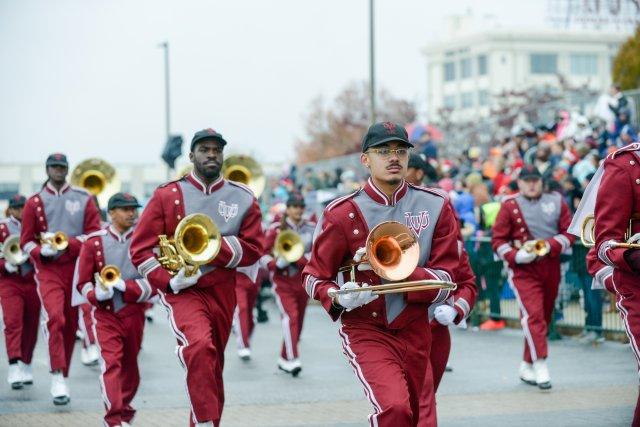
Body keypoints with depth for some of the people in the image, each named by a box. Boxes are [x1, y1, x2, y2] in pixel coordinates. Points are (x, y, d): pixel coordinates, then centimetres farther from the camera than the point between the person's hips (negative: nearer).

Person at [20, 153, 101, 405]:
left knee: (71, 323, 8)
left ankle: (63, 375, 23)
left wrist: (67, 244, -12)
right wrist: (42, 251, -14)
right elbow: (26, 241, 7)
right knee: (55, 317, -21)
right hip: (48, 270, -2)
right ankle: (57, 378, -22)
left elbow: (94, 233, 2)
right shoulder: (34, 202, 6)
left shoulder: (83, 199, 7)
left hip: (76, 268, 2)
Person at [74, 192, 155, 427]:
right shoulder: (94, 242, -2)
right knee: (111, 362, -15)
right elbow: (82, 282, 2)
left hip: (134, 313, 2)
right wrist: (98, 294, -19)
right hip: (105, 314, -2)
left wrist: (125, 286, -17)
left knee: (130, 364, 14)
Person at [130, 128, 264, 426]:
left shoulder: (243, 198, 4)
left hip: (221, 291, 4)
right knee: (200, 346, -30)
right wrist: (168, 279, -16)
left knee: (212, 365, 13)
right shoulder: (167, 195, -1)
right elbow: (140, 248, -2)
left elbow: (253, 248, -1)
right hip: (181, 289, -4)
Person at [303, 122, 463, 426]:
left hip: (415, 331, 4)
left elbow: (446, 280, -3)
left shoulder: (436, 207, -1)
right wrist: (338, 298, -20)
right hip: (365, 330, -4)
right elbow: (314, 276, 2)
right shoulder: (342, 214, -7)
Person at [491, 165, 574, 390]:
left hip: (551, 268, 4)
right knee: (533, 314, -19)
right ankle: (540, 365, -21)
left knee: (544, 317, 9)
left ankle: (526, 367, 21)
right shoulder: (509, 205, 1)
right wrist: (516, 256, -16)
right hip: (523, 270, -4)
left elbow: (569, 233, 6)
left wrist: (550, 245, -12)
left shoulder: (556, 202, 8)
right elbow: (498, 240, 1)